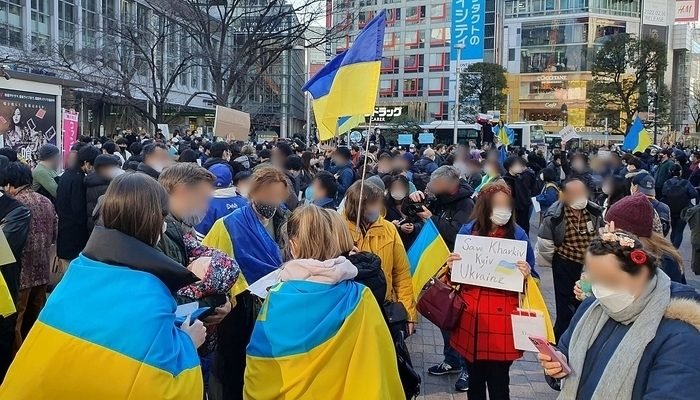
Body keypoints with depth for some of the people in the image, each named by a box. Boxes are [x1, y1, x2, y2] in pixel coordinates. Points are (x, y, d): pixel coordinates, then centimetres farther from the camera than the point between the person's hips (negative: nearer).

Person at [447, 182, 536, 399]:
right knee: (474, 379, 15)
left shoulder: (518, 234, -4)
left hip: (502, 318, -3)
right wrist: (452, 267, -8)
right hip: (470, 315, 3)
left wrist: (526, 275, -19)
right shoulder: (467, 231, 3)